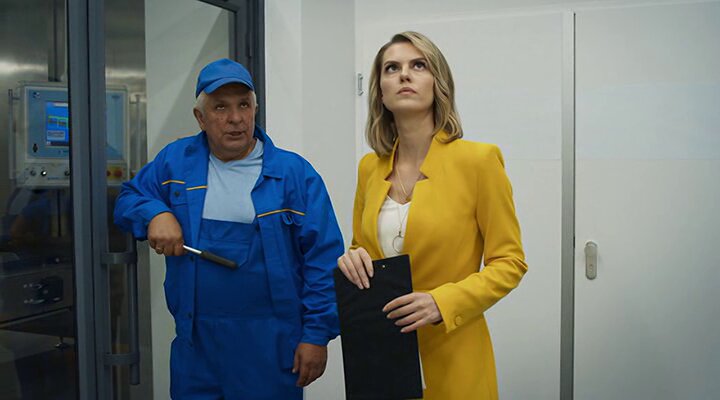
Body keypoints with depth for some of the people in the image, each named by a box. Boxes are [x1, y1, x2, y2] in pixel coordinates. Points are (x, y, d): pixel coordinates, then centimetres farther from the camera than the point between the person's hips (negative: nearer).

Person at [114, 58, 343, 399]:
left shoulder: (294, 173, -7)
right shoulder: (176, 161, 4)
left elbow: (323, 259, -8)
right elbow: (128, 198, 14)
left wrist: (317, 333, -11)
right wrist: (155, 214, -9)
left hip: (272, 346, -3)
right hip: (194, 344, 3)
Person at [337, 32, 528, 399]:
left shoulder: (478, 159, -11)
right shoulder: (369, 166, 3)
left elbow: (510, 262, -8)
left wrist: (441, 303, -21)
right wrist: (352, 259, -9)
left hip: (449, 357, -4)